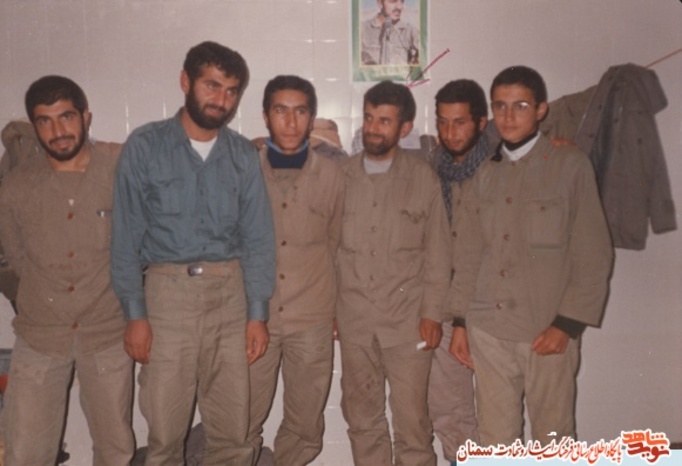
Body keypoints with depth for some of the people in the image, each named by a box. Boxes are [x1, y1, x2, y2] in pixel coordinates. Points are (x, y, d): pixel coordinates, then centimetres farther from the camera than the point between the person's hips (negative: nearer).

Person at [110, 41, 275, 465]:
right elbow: (127, 235, -1)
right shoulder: (145, 146, -1)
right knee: (165, 428, 6)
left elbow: (258, 238, 6)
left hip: (229, 290, 2)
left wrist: (258, 313, 0)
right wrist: (135, 312, -6)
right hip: (167, 289, -2)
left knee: (232, 430, 9)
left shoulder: (244, 156, 6)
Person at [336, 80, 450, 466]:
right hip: (354, 319, 2)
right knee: (361, 415, 12)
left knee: (412, 416, 1)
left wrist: (432, 313, -5)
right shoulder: (342, 175, 4)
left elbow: (438, 250, 0)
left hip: (408, 318, -2)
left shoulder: (423, 177, 0)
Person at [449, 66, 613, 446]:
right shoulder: (486, 174, 9)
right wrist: (460, 321, 8)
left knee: (552, 437, 8)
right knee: (496, 439, 10)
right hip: (487, 329, 4)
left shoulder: (571, 165, -3)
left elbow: (594, 254, -6)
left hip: (548, 329, -3)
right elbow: (469, 254, 10)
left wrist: (567, 323, -11)